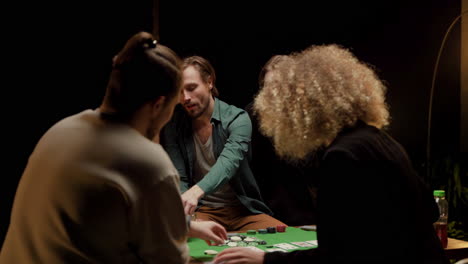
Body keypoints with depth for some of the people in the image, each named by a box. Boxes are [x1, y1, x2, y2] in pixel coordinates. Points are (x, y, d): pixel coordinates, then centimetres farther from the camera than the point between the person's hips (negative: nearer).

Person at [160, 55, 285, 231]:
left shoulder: (238, 119, -8)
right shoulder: (173, 127, 1)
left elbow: (228, 163, -26)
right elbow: (178, 179, -4)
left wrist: (196, 191, -47)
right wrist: (187, 213, -26)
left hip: (242, 210, 1)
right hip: (201, 211, 0)